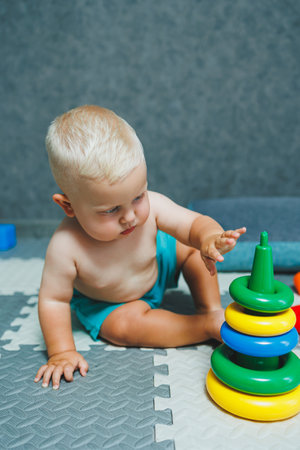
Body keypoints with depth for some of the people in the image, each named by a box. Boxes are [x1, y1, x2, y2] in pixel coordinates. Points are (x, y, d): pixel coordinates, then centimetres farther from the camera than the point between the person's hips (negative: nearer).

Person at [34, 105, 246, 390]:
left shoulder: (151, 206, -32)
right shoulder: (66, 247, -38)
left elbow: (194, 224, -29)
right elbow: (53, 300, -26)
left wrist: (208, 237, -52)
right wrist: (62, 352, -26)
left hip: (155, 263, 3)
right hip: (105, 304, -2)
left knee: (193, 246, -7)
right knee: (125, 324, -29)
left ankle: (212, 309, 5)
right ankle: (209, 325, -17)